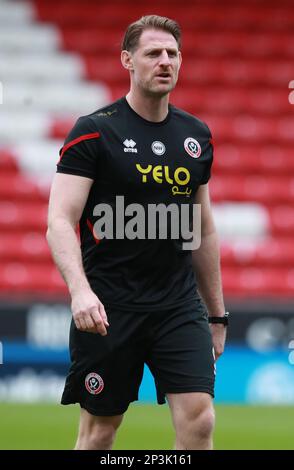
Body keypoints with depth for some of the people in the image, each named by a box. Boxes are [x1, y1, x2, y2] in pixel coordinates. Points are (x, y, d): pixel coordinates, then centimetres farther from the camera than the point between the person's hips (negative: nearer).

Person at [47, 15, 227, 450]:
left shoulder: (197, 136, 10)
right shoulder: (93, 132, -6)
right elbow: (60, 221, -12)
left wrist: (217, 314, 19)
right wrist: (80, 290, -29)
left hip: (180, 305, 4)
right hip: (108, 307, -4)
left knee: (199, 419, -10)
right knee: (101, 426, 4)